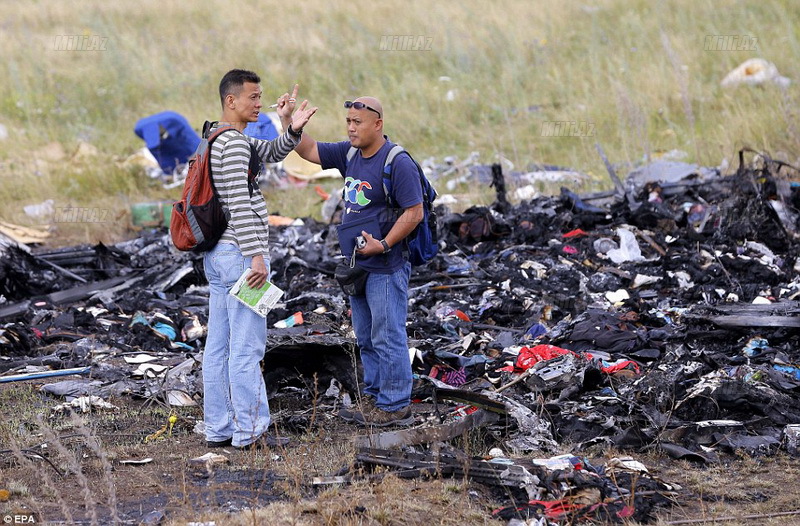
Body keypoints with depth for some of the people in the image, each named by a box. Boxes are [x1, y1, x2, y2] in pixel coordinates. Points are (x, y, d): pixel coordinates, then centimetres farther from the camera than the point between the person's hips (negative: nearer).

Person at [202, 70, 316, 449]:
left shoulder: (219, 140, 16)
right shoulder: (233, 142, -15)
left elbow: (273, 153, 21)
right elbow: (239, 204, -21)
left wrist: (293, 130, 1)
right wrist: (256, 255, -21)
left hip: (218, 254, 10)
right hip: (239, 253, -10)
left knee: (218, 346, 9)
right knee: (247, 346, -6)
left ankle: (218, 430, 13)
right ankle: (250, 431, -3)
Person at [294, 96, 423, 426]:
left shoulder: (397, 163, -15)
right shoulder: (350, 154, 10)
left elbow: (414, 212, -17)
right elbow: (309, 151, 14)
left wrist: (383, 244, -22)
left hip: (386, 267, -9)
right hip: (357, 264, 9)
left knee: (388, 338, -4)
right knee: (366, 340, 15)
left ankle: (396, 407, 2)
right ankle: (374, 400, 24)